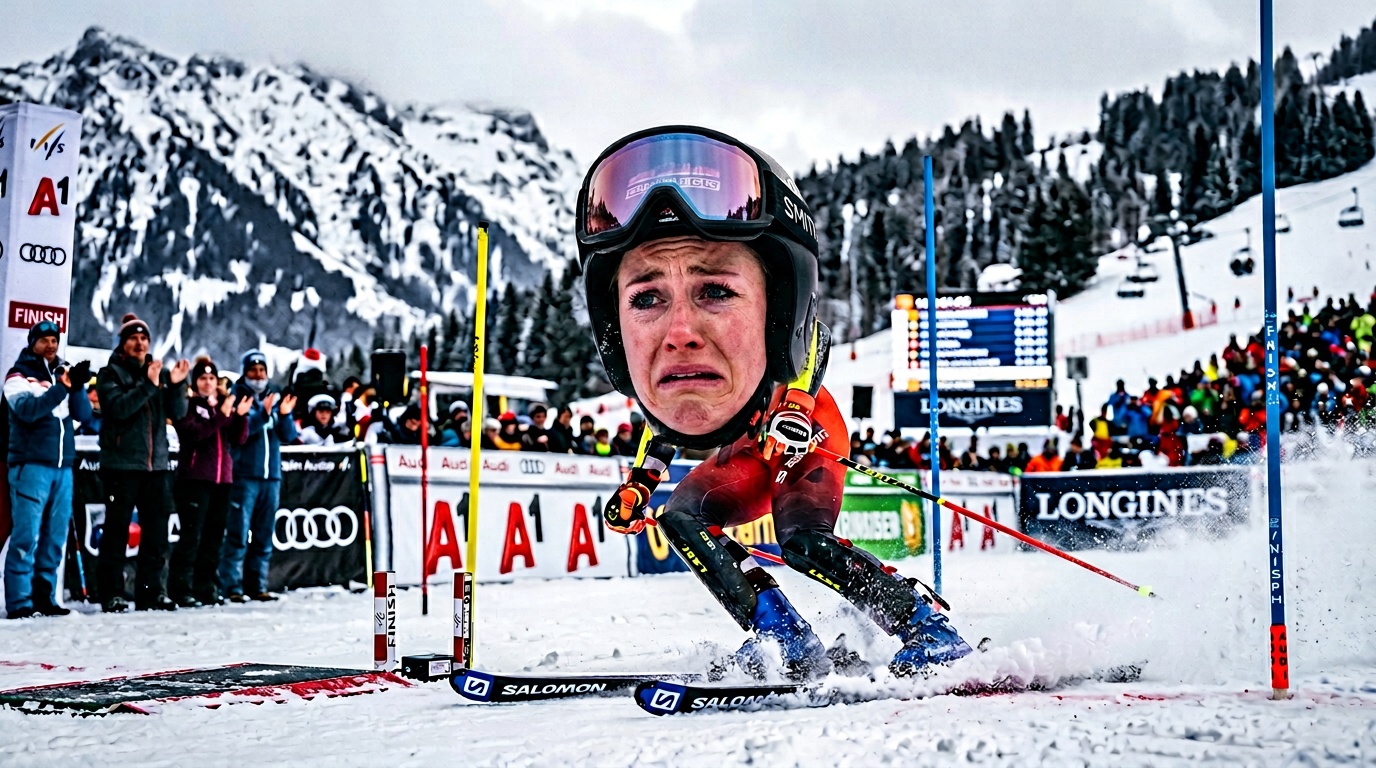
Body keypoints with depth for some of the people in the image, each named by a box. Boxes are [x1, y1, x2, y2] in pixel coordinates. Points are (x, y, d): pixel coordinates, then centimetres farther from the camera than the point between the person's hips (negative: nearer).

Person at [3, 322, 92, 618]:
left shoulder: (63, 373, 16)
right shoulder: (18, 376, 2)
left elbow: (84, 413, 6)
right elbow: (28, 410, -16)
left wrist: (78, 387, -12)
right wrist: (62, 387, -25)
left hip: (62, 465, 5)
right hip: (31, 464, -5)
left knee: (55, 537, 5)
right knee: (26, 535, -9)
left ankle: (45, 597, 11)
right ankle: (19, 602, -8)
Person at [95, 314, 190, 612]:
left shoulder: (160, 372, 13)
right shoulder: (111, 373, 1)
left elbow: (178, 413, 4)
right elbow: (119, 407, -16)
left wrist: (177, 384, -12)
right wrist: (148, 386, -24)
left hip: (156, 463, 5)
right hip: (121, 463, -4)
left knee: (157, 531, 5)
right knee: (117, 529, -3)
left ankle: (151, 591, 11)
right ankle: (112, 593, 1)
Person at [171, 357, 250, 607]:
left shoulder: (226, 404, 17)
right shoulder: (189, 404, 2)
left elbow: (239, 439, 7)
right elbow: (191, 432, -17)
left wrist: (240, 416, -10)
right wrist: (221, 416, -22)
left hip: (223, 479, 6)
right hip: (195, 479, -6)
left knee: (214, 536, 7)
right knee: (191, 535, -10)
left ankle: (205, 587, 13)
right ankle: (181, 589, -8)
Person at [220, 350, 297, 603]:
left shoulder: (276, 397, 14)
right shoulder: (237, 397, -1)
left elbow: (288, 436, 8)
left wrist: (284, 416, -10)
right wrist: (263, 413, -25)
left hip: (271, 475, 5)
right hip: (244, 475, -5)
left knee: (264, 536, 8)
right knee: (238, 534, -8)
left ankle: (257, 585, 14)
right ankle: (232, 586, -7)